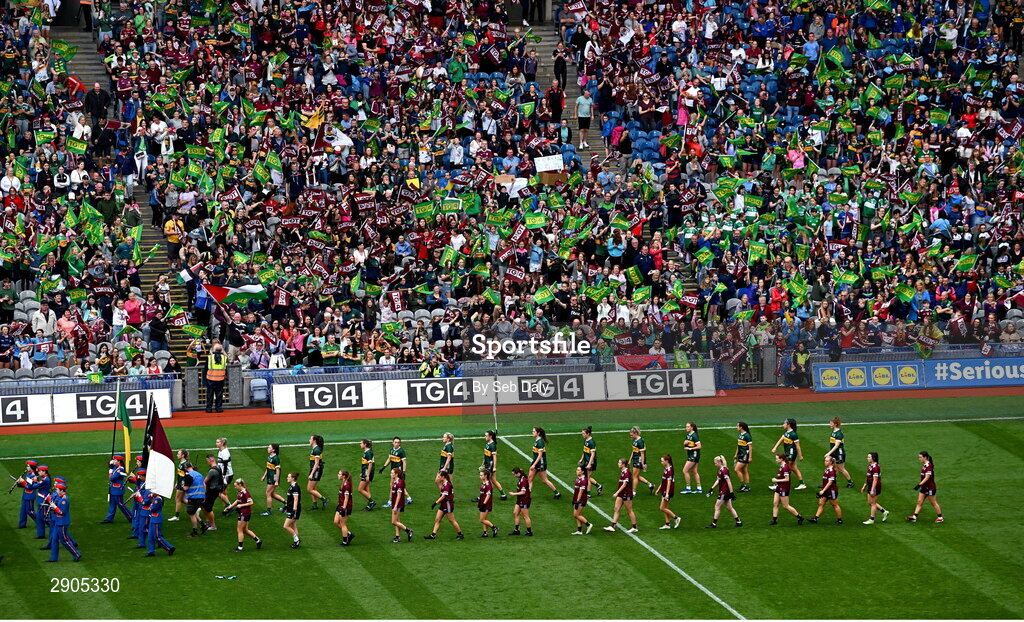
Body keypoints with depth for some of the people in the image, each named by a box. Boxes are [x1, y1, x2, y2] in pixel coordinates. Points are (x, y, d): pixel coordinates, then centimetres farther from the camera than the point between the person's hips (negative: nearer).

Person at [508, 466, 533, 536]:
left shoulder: (524, 480, -23)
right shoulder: (520, 479, 7)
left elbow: (523, 492, -24)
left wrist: (514, 494, -16)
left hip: (524, 500, -10)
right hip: (520, 500, 10)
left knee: (525, 516, -1)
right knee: (515, 513, 11)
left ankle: (529, 532, 9)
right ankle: (516, 530, 17)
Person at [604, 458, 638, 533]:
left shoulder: (626, 472, -19)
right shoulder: (622, 471, 9)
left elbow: (624, 485, -21)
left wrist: (617, 492, -21)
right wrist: (617, 492, 21)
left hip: (627, 494, -9)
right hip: (621, 494, 9)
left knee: (629, 511, 1)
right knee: (616, 509, 5)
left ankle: (634, 528, 12)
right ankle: (613, 526, 6)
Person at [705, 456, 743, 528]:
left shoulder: (724, 470, -20)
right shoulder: (720, 470, 10)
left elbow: (729, 482, -21)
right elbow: (718, 481, 22)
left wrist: (731, 493, -21)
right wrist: (712, 488, 22)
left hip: (724, 492, -10)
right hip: (722, 491, 10)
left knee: (717, 507, -2)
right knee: (729, 507, 13)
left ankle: (714, 524, 5)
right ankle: (738, 522, 17)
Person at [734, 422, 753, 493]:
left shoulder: (747, 436, -16)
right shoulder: (740, 435, 10)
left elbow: (750, 447, -16)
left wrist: (750, 457, -18)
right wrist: (736, 455, 25)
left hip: (745, 455, -9)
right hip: (740, 455, 9)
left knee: (737, 469, -12)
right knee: (745, 471, 11)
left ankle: (743, 485, -4)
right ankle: (747, 487, 15)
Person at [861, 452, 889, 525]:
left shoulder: (875, 467, -20)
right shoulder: (870, 466, 9)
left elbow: (875, 480, -23)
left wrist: (872, 490, -24)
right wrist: (864, 486, 23)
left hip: (875, 487, -10)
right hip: (870, 486, 10)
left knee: (873, 503, 1)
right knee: (870, 503, 16)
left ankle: (871, 519, 11)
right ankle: (884, 512, 27)